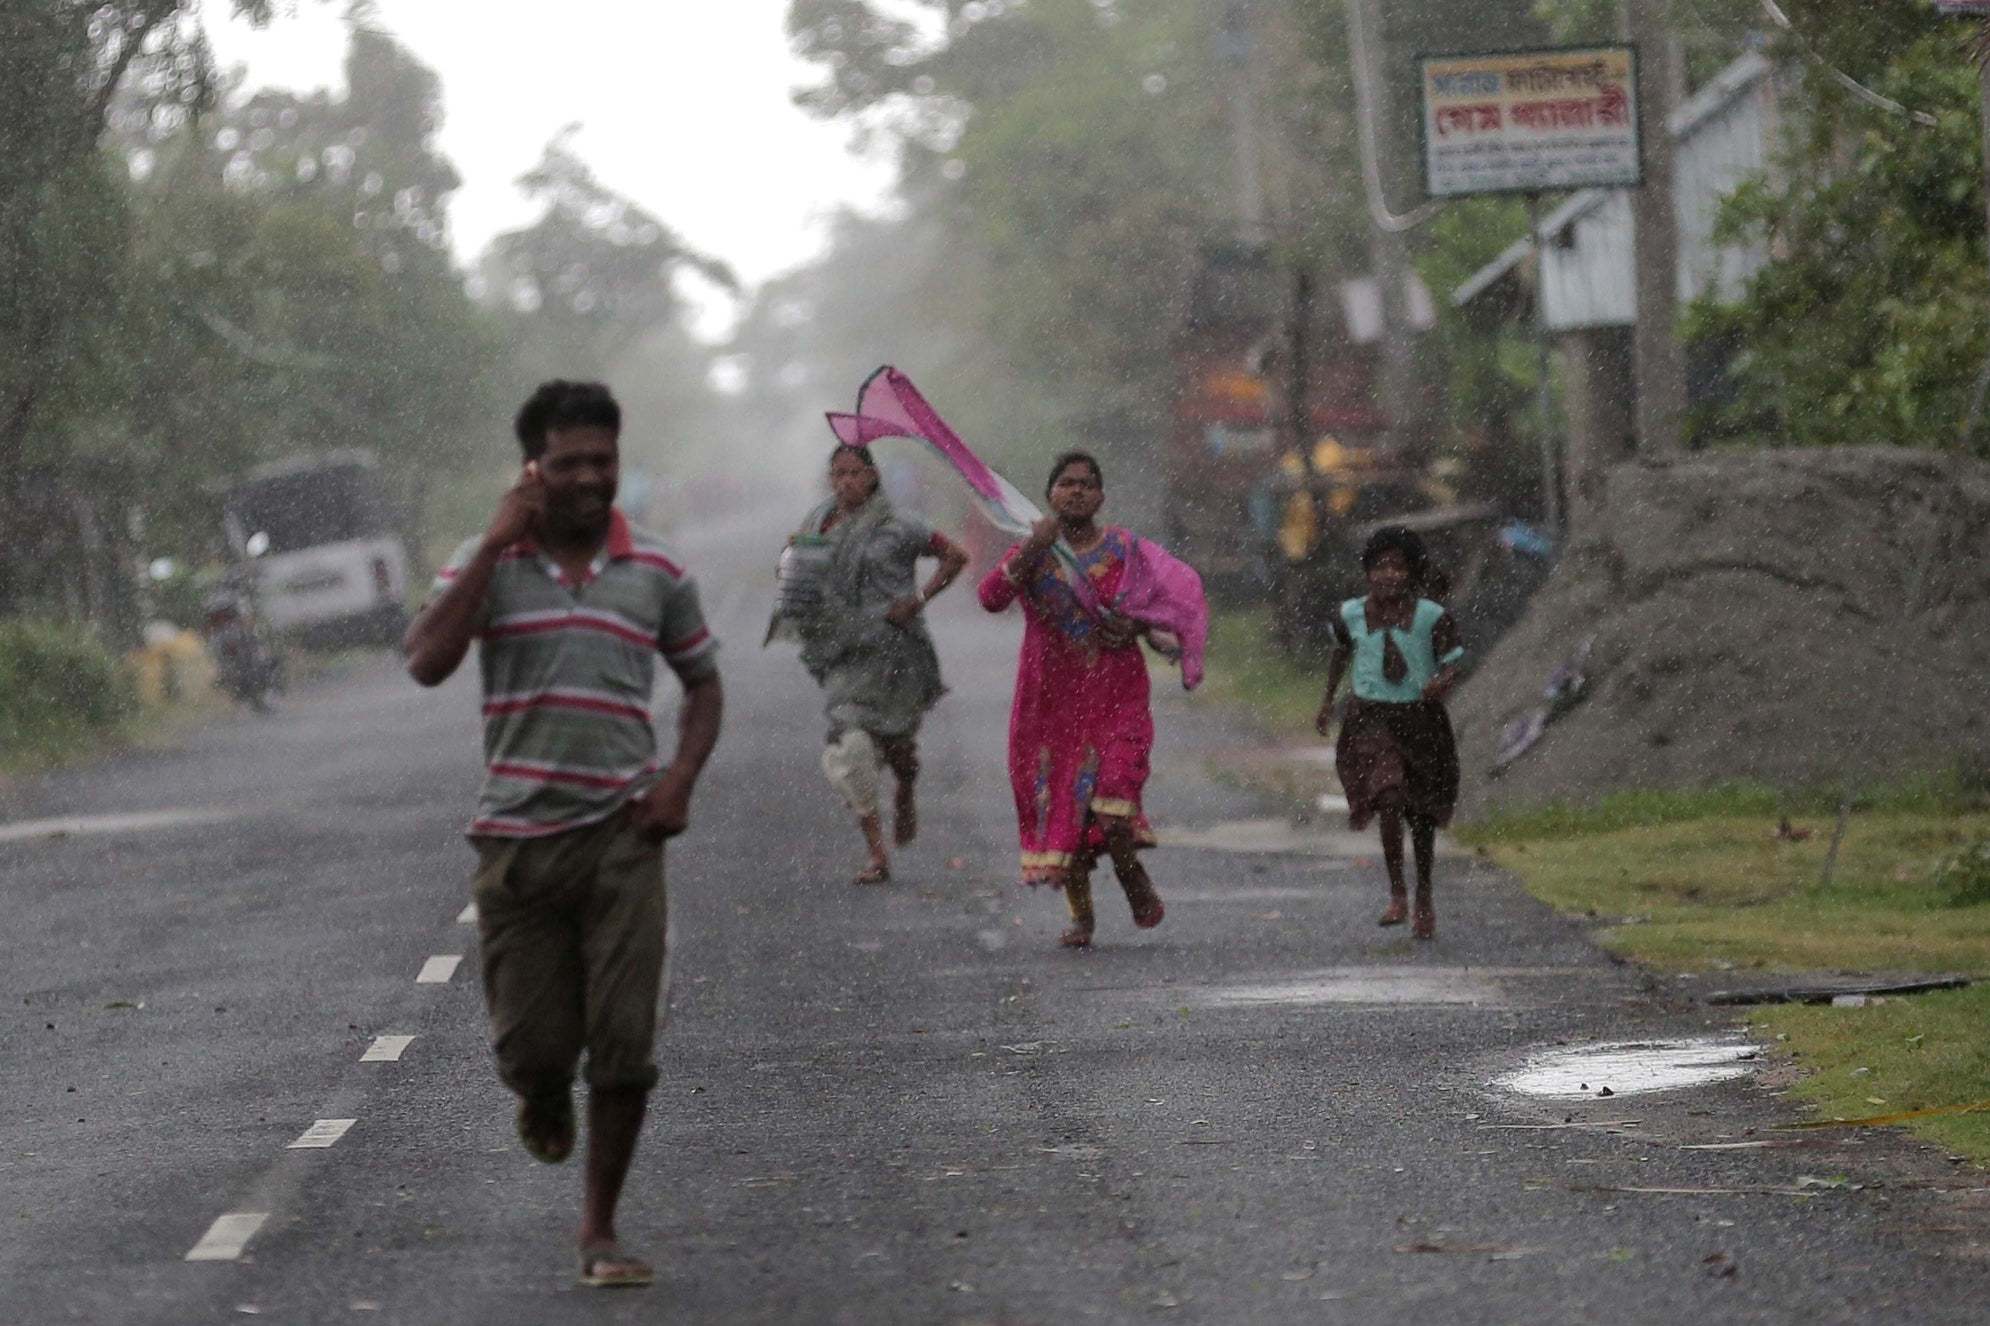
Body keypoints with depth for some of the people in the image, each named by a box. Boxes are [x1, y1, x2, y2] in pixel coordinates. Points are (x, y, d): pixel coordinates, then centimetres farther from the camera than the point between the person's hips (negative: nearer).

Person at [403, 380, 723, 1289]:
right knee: (530, 1045, 1)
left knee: (624, 1045, -7)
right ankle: (544, 1099, 40)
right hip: (516, 836, 0)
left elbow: (702, 682, 17)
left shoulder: (657, 575, 5)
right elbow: (426, 662, -15)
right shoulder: (487, 565, 1)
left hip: (621, 837, 0)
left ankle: (599, 1228, 8)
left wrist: (681, 778, -1)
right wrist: (497, 542, -15)